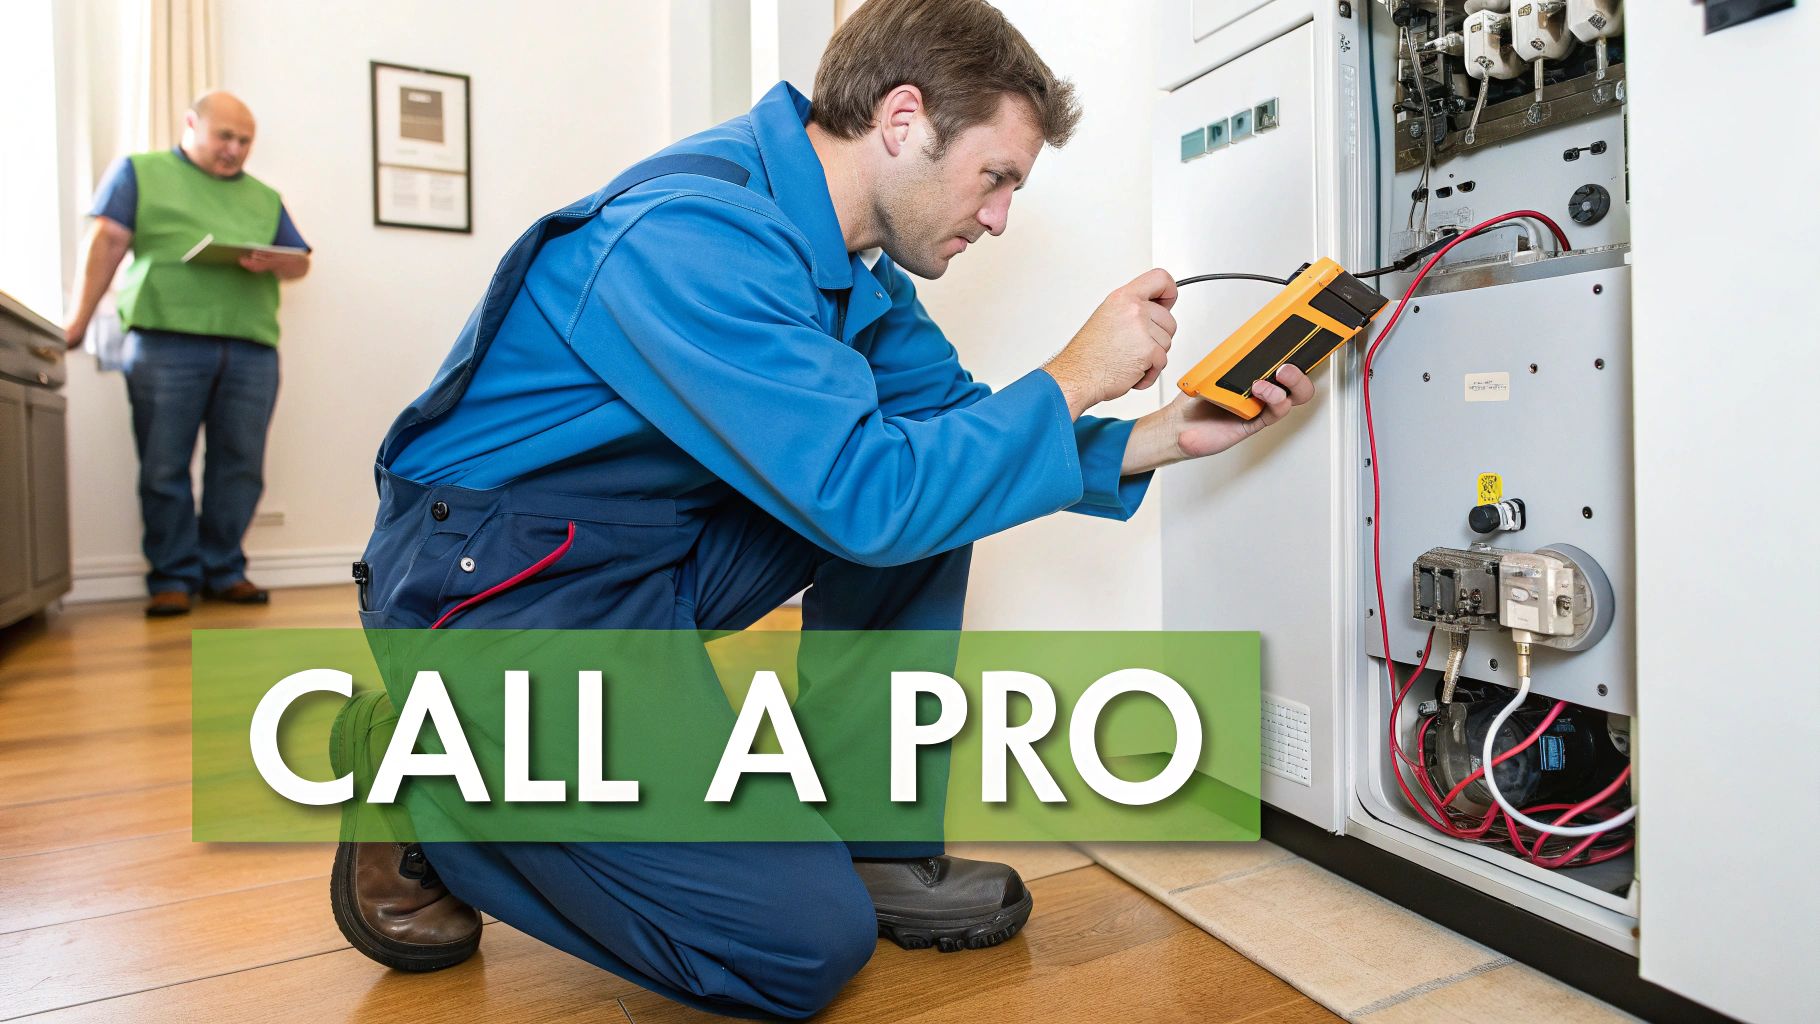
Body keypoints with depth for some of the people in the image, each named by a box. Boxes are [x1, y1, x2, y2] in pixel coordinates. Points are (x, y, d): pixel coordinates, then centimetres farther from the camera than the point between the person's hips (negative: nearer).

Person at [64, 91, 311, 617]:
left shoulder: (265, 197, 23)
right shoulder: (140, 172, 13)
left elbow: (301, 260, 18)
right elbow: (105, 241, 3)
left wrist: (272, 263, -6)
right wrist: (80, 319, -7)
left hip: (251, 349, 3)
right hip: (166, 343, -2)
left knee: (240, 466, 0)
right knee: (164, 468, -2)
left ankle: (223, 570, 10)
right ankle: (172, 577, 5)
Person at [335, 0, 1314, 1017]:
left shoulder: (855, 260, 4)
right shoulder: (693, 232, -25)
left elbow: (950, 416, 8)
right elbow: (868, 496, -31)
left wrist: (1166, 434, -2)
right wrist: (1071, 381, -18)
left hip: (667, 553, 9)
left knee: (934, 469, -3)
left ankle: (871, 839, 4)